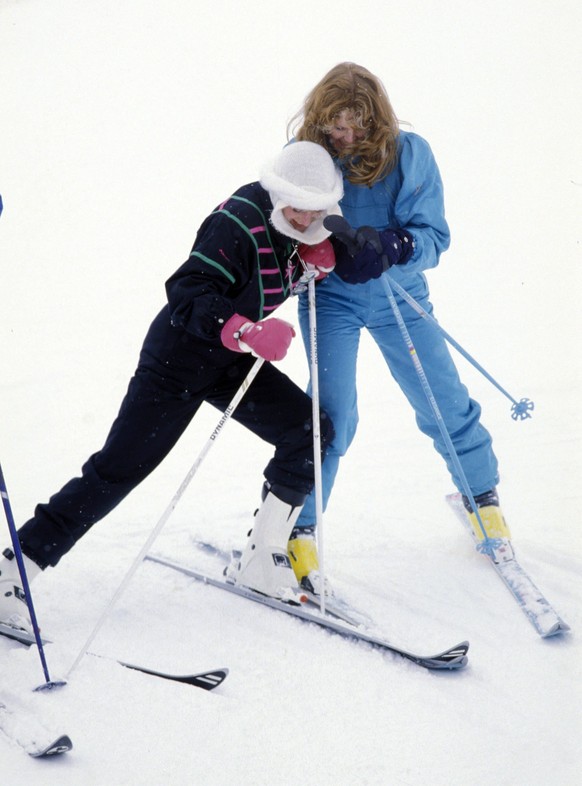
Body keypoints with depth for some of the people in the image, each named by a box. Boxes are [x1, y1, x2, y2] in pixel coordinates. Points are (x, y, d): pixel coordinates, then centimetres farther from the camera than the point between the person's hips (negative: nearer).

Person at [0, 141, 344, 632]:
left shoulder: (289, 225, -2)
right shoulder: (237, 223, -26)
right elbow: (187, 296, -33)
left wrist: (316, 261, -7)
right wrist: (247, 332, -48)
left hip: (234, 359, 8)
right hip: (180, 356, -8)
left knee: (310, 432, -3)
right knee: (119, 468, -10)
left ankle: (262, 560, 5)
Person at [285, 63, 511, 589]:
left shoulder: (409, 154, -14)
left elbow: (434, 236, -14)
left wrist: (393, 247, -36)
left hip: (398, 295, 1)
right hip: (331, 295, -1)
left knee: (444, 403, 7)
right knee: (333, 413, -11)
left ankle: (482, 495, 33)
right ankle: (300, 527, 5)